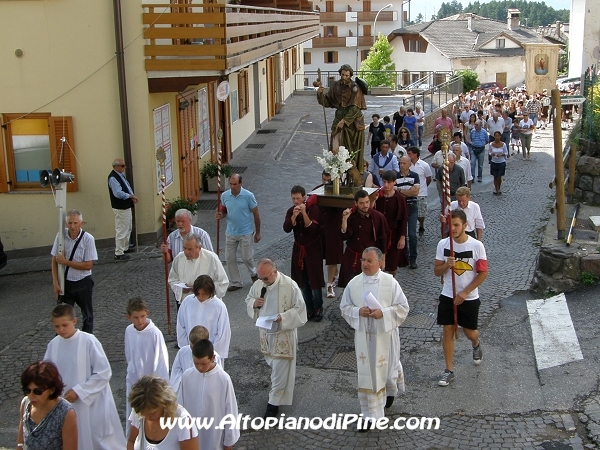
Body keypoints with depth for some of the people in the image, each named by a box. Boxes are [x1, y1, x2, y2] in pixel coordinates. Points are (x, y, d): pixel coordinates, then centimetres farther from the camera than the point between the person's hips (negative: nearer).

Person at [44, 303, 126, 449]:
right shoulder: (53, 345, -3)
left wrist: (79, 391, -17)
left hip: (92, 403, -5)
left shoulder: (89, 342, -18)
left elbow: (104, 373, -15)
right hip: (67, 405, 5)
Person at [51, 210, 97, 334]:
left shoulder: (88, 239, -16)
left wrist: (65, 261, -19)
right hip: (65, 283, 1)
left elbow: (88, 265, -17)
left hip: (83, 283, -1)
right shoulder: (61, 236, -10)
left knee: (87, 315, 16)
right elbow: (55, 261, -3)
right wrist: (56, 283, -7)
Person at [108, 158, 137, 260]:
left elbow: (127, 187, 18)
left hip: (127, 206, 11)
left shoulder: (121, 175, 11)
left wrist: (132, 196, 0)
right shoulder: (113, 177, -20)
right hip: (120, 208, -11)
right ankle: (119, 253, 1)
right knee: (121, 231, -6)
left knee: (128, 229, 22)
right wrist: (130, 196, -17)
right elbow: (118, 193, -28)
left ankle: (125, 248, 36)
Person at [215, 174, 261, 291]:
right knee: (230, 258, 7)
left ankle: (253, 274, 37)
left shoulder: (248, 196, -16)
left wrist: (257, 233, -2)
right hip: (230, 233, 4)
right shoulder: (224, 196, -6)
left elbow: (256, 214, -6)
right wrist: (221, 215, -15)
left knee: (247, 258, 5)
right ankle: (235, 282, 23)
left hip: (245, 233, -4)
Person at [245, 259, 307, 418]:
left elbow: (299, 309, -13)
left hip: (283, 334, -5)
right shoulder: (257, 285, -3)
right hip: (265, 332, 6)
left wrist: (283, 317, -28)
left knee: (280, 370, -1)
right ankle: (289, 382, 46)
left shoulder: (290, 285, -19)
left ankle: (274, 403, 10)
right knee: (273, 364, 21)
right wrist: (254, 303, -11)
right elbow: (248, 300, 13)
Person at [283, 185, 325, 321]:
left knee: (315, 281, 0)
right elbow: (286, 229, -13)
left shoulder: (313, 208, -13)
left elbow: (313, 229, -23)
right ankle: (309, 308, 23)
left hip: (313, 249, -4)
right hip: (298, 249, 4)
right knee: (303, 282, 10)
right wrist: (294, 216, -28)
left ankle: (318, 309, 15)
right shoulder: (291, 211, 0)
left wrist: (304, 213, -32)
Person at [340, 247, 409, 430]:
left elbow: (403, 307, -7)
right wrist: (358, 311, -17)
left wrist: (383, 313, -22)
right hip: (363, 336, 1)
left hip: (385, 335, -1)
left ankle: (390, 391, 53)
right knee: (367, 375, 3)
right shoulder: (354, 284, -5)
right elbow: (345, 307, 4)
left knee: (388, 368, 17)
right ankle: (371, 415, 13)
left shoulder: (390, 283, -11)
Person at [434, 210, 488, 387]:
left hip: (469, 298, -2)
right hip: (447, 296, 2)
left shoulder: (476, 245, -12)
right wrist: (447, 265, -21)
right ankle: (449, 371, 9)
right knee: (447, 331, 0)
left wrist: (465, 293, -14)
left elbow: (483, 273, -9)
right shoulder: (443, 244, -4)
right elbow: (437, 271, 3)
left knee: (470, 332, 9)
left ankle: (476, 345, 46)